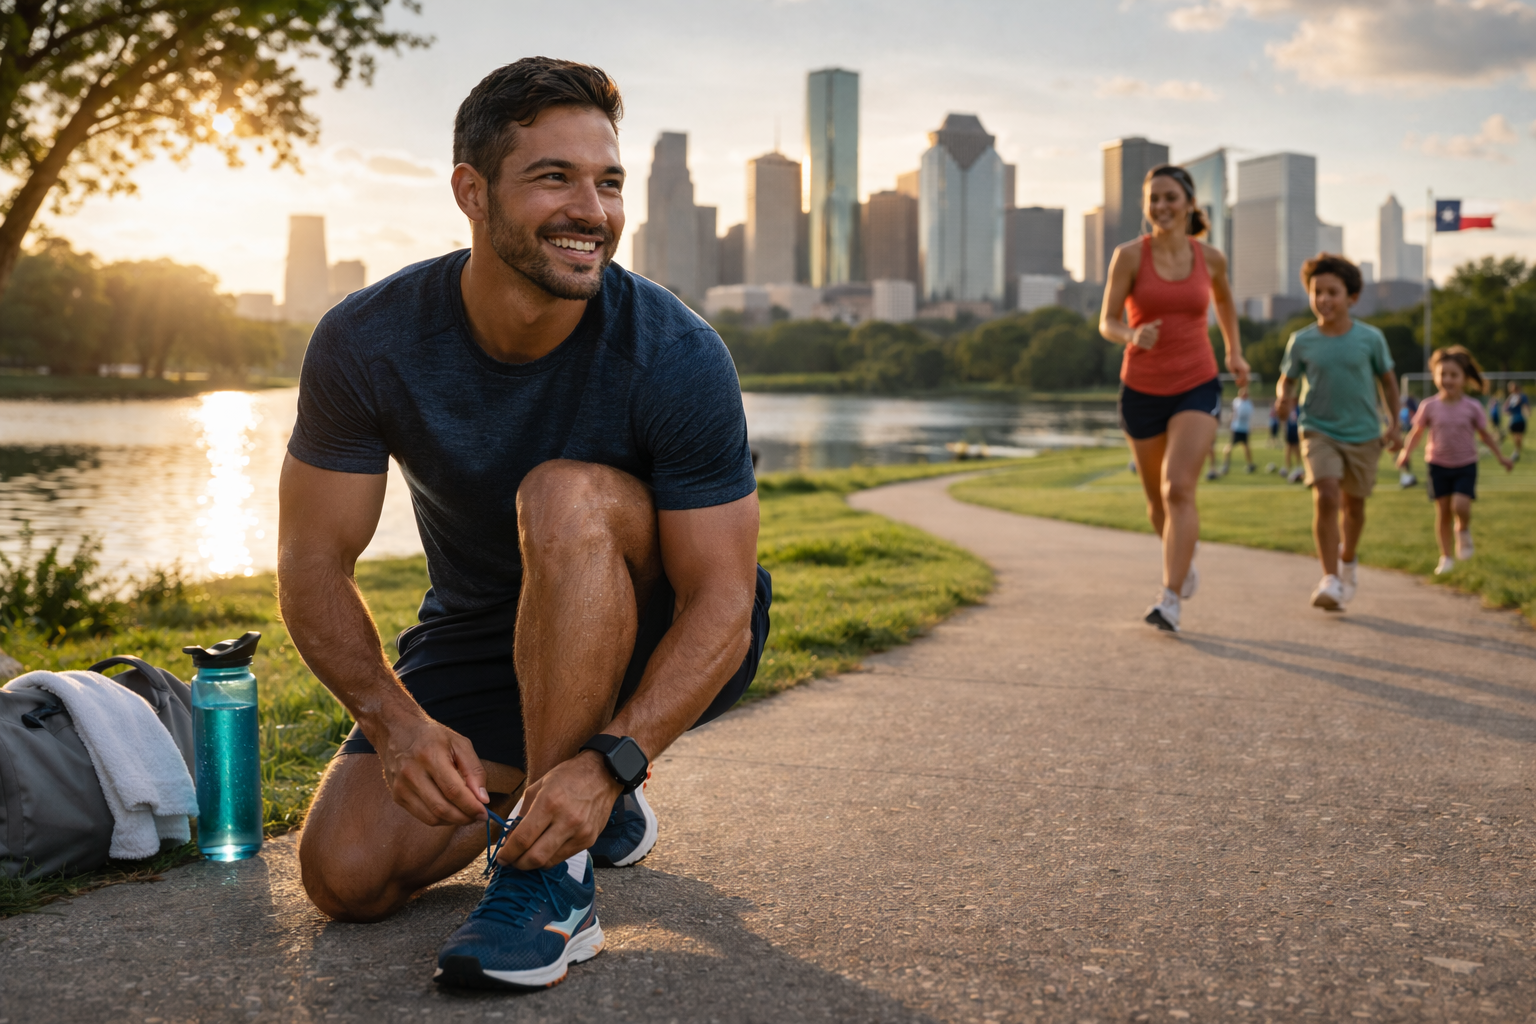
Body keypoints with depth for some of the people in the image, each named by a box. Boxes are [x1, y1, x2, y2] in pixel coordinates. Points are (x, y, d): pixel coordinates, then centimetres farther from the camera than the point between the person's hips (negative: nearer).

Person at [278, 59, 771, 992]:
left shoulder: (676, 355, -26)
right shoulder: (368, 343, -18)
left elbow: (721, 603, -24)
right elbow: (314, 563, -12)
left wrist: (608, 762, -39)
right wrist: (393, 719, -30)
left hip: (665, 643, -3)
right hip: (477, 632, 3)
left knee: (566, 495, -35)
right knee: (347, 875, -13)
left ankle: (558, 881, -28)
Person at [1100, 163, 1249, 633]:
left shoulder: (1210, 257, 0)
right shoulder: (1130, 255, -7)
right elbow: (1107, 322, -7)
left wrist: (1235, 351, 18)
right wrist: (1132, 336, -27)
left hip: (1197, 387, -1)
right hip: (1141, 390, 1)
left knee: (1179, 489, -19)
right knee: (1157, 499, 15)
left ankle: (1170, 600, -20)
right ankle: (1183, 562, 44)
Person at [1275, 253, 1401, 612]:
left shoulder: (1370, 338, -7)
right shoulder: (1302, 341, -7)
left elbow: (1387, 380, 6)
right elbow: (1287, 378, 5)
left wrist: (1394, 424, 6)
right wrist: (1285, 396, -18)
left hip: (1363, 434, 1)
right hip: (1319, 431, -1)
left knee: (1353, 504, 14)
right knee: (1325, 497, -20)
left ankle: (1348, 558, 43)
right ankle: (1330, 579, -17)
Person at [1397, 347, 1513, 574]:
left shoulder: (1472, 407, -6)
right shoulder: (1429, 406, -7)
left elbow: (1485, 434, 6)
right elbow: (1417, 432, 3)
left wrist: (1501, 457, 7)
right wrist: (1406, 452, -10)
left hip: (1465, 465, -1)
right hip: (1438, 465, 1)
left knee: (1460, 506, -19)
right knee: (1442, 512, 3)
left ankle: (1464, 530, 16)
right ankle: (1446, 557, 16)